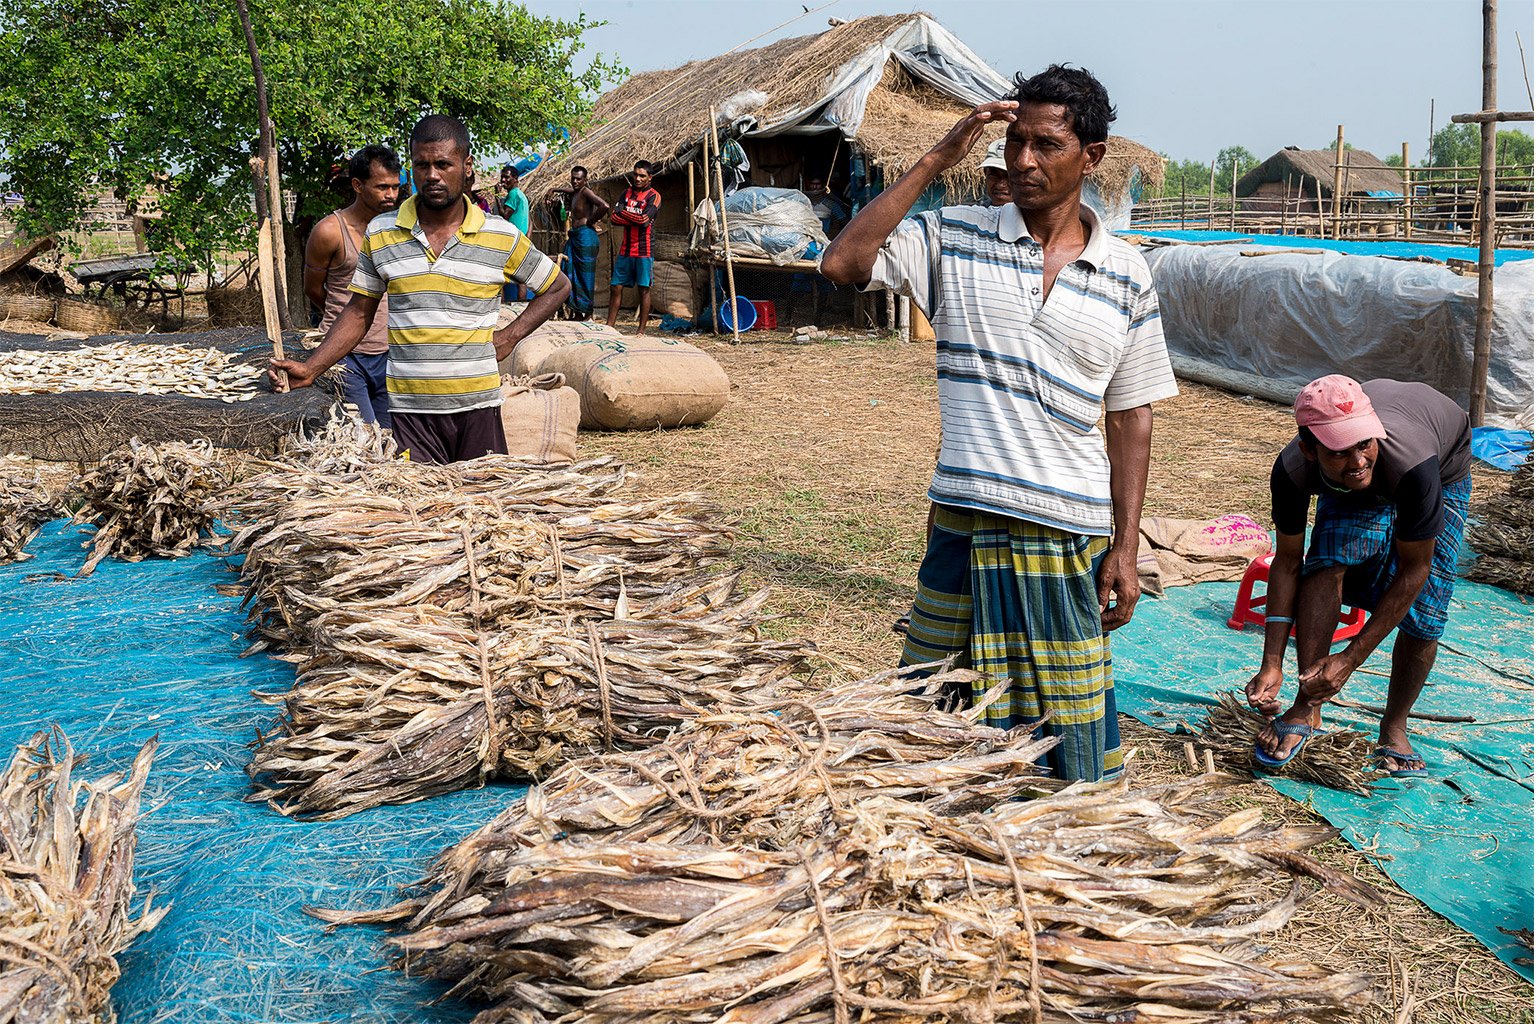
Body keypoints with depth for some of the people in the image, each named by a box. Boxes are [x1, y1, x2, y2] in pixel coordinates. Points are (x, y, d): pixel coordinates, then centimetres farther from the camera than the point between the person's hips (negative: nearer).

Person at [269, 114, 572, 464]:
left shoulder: (502, 236, 1)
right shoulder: (380, 233, 5)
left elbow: (558, 287, 14)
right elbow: (359, 313, 12)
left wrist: (510, 336, 2)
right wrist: (310, 369, 1)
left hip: (478, 406, 0)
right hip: (410, 409, 1)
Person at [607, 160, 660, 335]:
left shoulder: (654, 196, -3)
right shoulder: (627, 192, 12)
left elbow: (645, 219, -18)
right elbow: (615, 218, 1)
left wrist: (624, 213, -7)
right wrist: (636, 219, -12)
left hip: (643, 251, -5)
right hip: (625, 250, 5)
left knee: (644, 289, 0)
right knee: (615, 287, 6)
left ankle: (641, 330, 5)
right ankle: (609, 326, 12)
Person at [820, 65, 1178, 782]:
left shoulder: (1125, 275, 4)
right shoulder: (955, 238, 1)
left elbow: (1131, 417, 6)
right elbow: (842, 263, -13)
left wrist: (1125, 547, 2)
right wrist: (936, 160, -12)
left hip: (1072, 533, 1)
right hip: (964, 523, 0)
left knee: (1074, 759, 8)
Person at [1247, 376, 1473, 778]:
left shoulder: (1413, 464, -46)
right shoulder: (1292, 470, -37)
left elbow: (1414, 570, -34)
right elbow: (1288, 561, -25)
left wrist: (1350, 659, -34)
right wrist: (1272, 664, -30)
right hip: (1349, 489, 2)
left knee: (1422, 616, -11)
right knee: (1328, 563, -26)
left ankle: (1395, 727, 12)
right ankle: (1307, 710, -20)